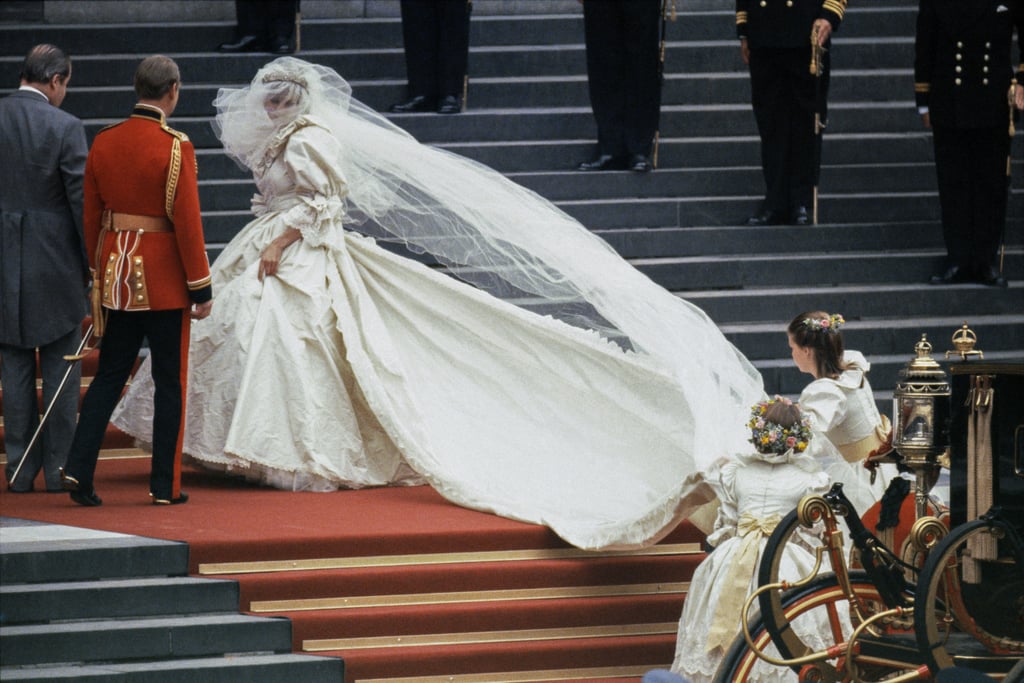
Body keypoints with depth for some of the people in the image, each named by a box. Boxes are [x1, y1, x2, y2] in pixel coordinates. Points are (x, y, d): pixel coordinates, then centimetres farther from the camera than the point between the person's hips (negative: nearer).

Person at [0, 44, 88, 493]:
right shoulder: (64, 127, -11)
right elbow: (82, 201, -10)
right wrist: (93, 263, 0)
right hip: (55, 260, -3)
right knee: (61, 369, 5)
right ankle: (59, 468, 5)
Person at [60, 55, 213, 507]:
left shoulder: (104, 143, 3)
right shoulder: (176, 148, -14)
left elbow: (91, 217, 9)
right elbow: (187, 221, -14)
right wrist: (201, 287, -8)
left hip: (118, 277, 5)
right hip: (164, 279, -5)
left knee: (110, 375, 13)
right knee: (169, 381, 5)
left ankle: (79, 469, 3)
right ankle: (166, 486, 8)